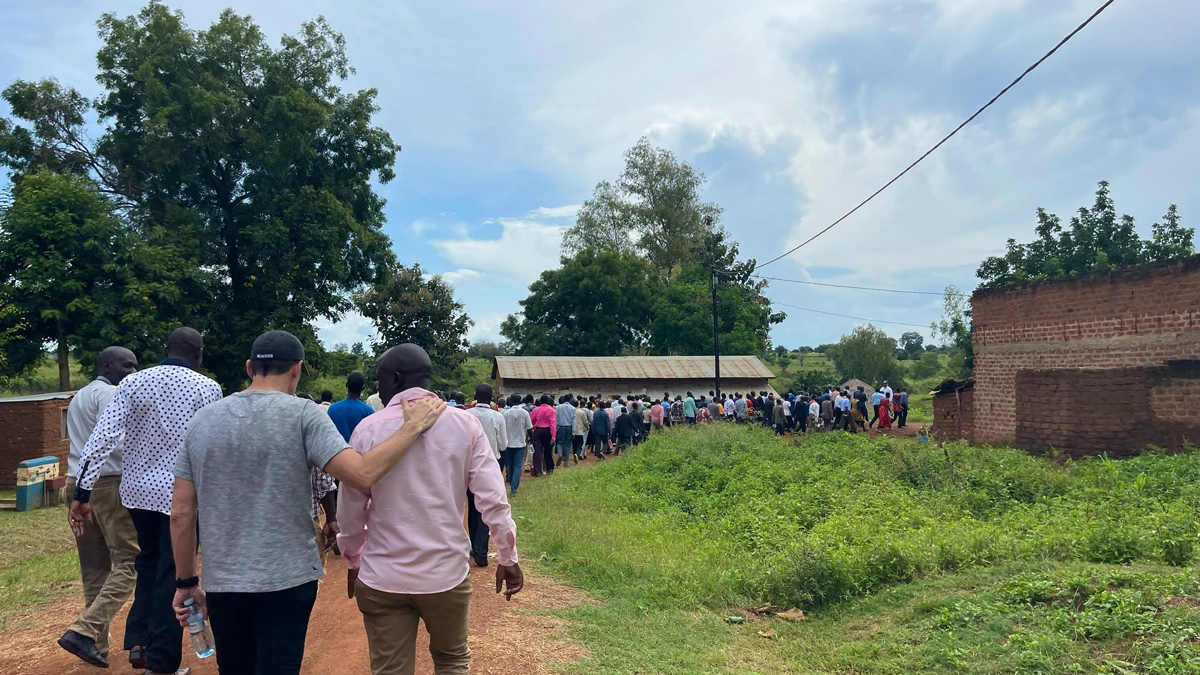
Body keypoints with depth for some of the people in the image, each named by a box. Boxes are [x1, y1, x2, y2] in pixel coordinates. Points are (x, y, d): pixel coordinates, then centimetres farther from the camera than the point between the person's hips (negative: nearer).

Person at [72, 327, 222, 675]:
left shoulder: (132, 382, 0)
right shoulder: (208, 388, -7)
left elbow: (104, 436, -7)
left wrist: (83, 491, -5)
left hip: (138, 489, 4)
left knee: (148, 562, 25)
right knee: (173, 573, 7)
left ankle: (138, 641, 24)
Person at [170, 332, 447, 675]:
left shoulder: (203, 419, 3)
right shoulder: (303, 414, -11)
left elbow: (181, 513, 5)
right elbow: (361, 475, -22)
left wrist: (186, 582, 14)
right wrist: (414, 427, -12)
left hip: (221, 582, 5)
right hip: (286, 580, -4)